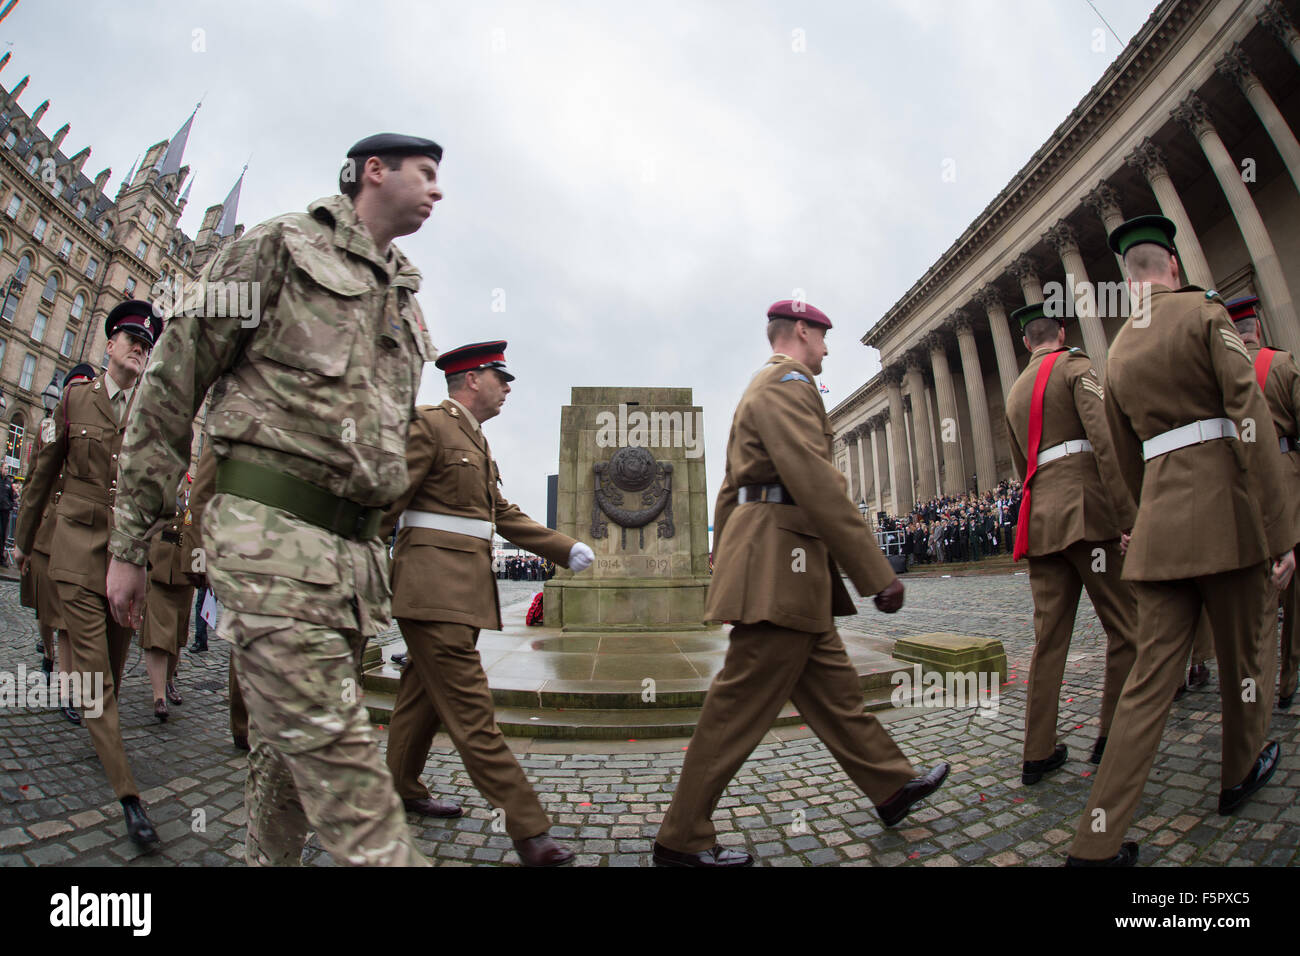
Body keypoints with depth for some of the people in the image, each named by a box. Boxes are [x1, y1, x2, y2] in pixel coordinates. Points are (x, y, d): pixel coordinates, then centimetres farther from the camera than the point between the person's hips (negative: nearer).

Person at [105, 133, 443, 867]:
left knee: (291, 749, 16)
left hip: (357, 555, 7)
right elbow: (171, 390, 1)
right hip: (272, 534, -6)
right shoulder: (280, 247, 4)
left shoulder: (405, 305, 21)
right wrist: (130, 543, 0)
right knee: (339, 760, -9)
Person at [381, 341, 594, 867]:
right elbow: (385, 503, -12)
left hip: (465, 589, 9)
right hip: (434, 586, -9)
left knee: (424, 695, 20)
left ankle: (401, 789, 37)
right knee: (471, 710, -7)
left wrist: (566, 547, 9)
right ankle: (528, 830, -3)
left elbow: (504, 514, 17)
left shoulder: (476, 440, 20)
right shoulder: (428, 424, -9)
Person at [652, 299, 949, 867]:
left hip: (776, 570, 11)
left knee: (832, 684, 19)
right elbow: (817, 480, -20)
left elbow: (732, 489, 24)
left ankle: (892, 787, 35)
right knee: (742, 706, -3)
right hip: (780, 562, -11)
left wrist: (724, 568, 25)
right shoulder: (787, 382, -7)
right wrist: (877, 574, -18)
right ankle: (681, 840, 10)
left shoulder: (760, 390, 26)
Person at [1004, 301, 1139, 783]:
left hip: (1040, 516, 6)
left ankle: (1038, 753, 10)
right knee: (1126, 626, 6)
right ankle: (1115, 739, 12)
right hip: (1088, 508, -6)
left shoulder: (1015, 391, 23)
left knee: (1049, 636, 7)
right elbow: (1106, 440, -12)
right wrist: (1129, 517, -14)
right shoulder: (1075, 366, 2)